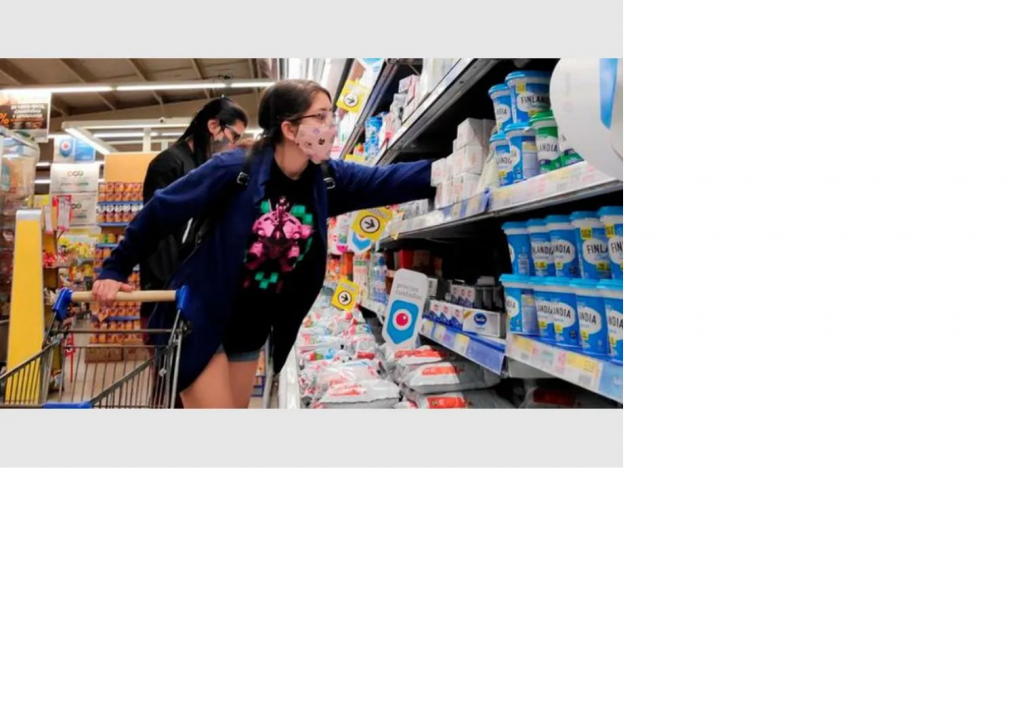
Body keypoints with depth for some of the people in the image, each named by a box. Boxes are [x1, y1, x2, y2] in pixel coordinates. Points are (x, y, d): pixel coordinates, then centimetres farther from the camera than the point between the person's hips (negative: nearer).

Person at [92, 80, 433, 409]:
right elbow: (159, 209, -12)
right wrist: (115, 270, -7)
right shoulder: (235, 170, -20)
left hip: (251, 332, 6)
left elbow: (391, 180, -16)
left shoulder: (327, 180, -5)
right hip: (199, 323, -6)